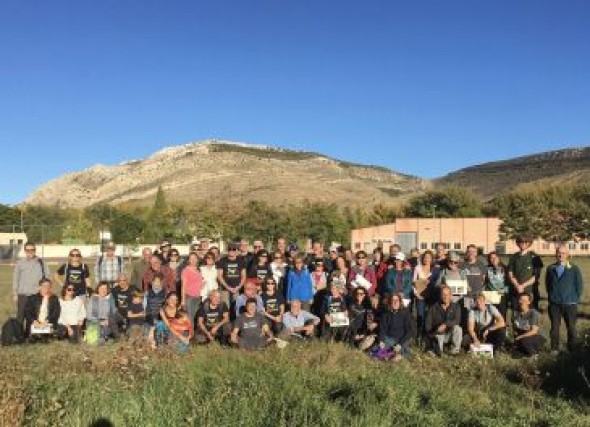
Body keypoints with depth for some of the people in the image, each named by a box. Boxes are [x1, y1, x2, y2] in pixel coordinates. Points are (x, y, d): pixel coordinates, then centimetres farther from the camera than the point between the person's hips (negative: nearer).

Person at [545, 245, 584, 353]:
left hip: (569, 304, -2)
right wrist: (551, 296, 10)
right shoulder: (551, 268, 4)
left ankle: (572, 349, 18)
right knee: (555, 327, 6)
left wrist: (576, 299, 0)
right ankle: (554, 349, 16)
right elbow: (547, 284, 14)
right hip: (554, 304, 2)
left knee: (571, 328, 7)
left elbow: (579, 285, 2)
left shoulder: (574, 269, -3)